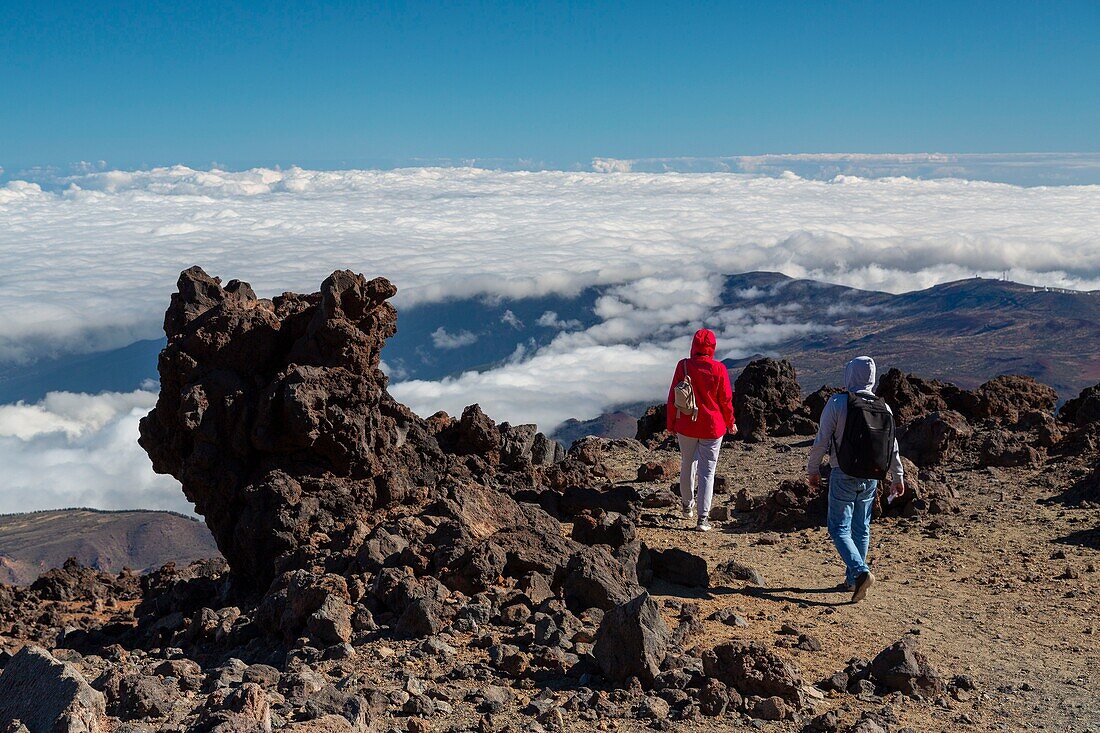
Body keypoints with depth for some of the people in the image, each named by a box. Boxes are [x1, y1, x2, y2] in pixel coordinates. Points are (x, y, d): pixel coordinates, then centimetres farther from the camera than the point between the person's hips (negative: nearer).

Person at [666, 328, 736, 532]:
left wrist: (671, 424, 10)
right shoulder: (719, 369, -11)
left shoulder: (683, 366, -8)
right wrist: (730, 423, 12)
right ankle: (702, 518, -2)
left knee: (687, 464, 21)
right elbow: (726, 400, -4)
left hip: (686, 426, 2)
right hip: (712, 428, -1)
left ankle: (687, 506, 37)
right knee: (707, 472, 3)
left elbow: (673, 397, -2)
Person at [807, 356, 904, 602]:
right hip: (871, 478, 5)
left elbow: (821, 441, -11)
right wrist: (898, 477, 18)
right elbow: (893, 447, 7)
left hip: (844, 476, -5)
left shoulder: (837, 403, -12)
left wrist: (812, 470, 2)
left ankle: (860, 572, -17)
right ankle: (852, 580, 23)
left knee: (839, 528, 2)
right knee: (861, 529, 15)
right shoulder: (884, 408, 2)